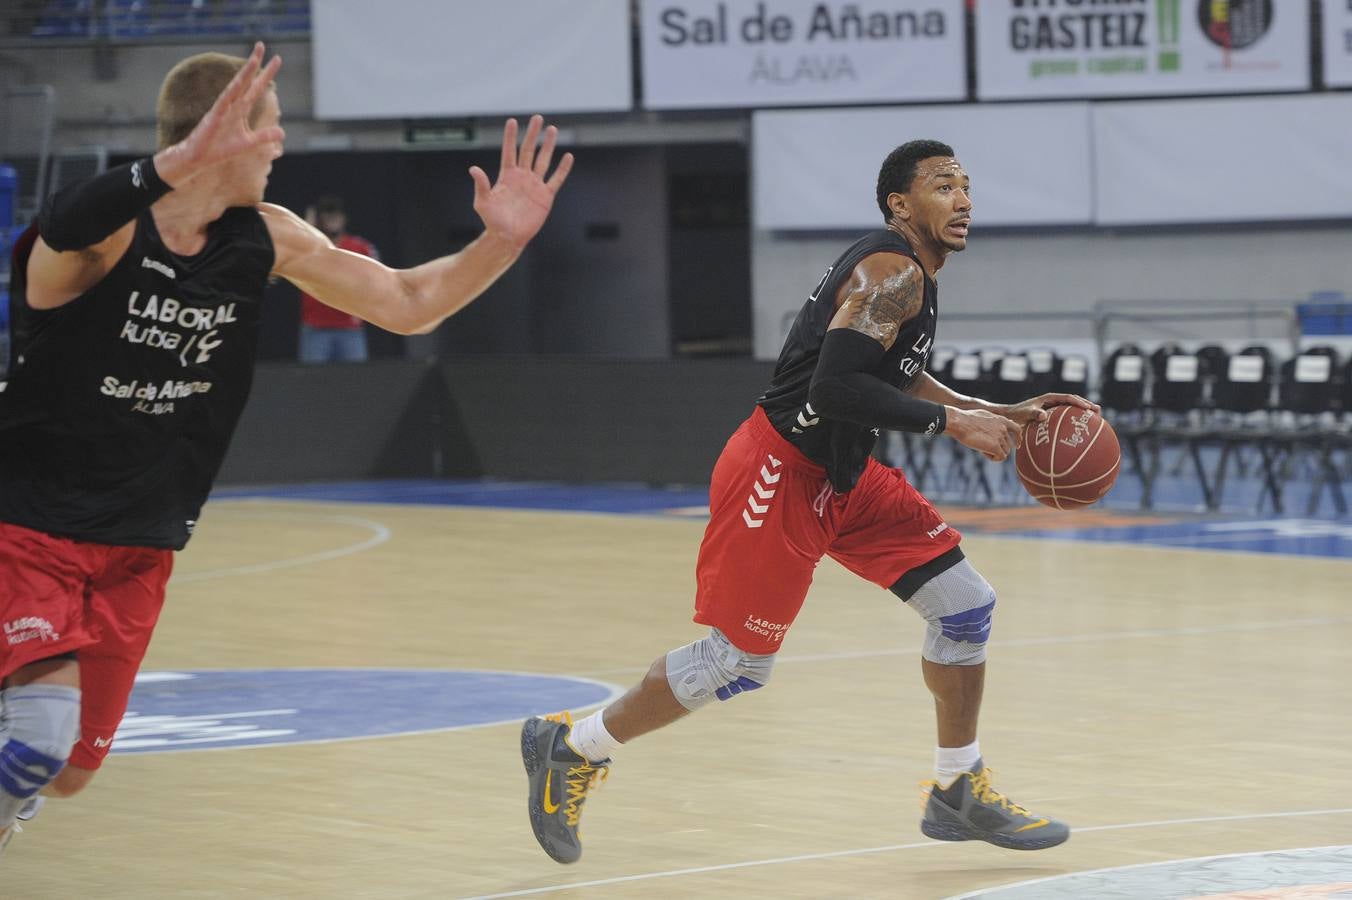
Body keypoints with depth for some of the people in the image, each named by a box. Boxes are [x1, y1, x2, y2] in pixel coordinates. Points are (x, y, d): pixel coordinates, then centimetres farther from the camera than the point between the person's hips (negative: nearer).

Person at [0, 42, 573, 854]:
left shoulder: (262, 239, -1)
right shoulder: (106, 232, -22)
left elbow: (406, 303, 6)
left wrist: (502, 242, -12)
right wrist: (182, 164, -66)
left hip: (137, 551, 6)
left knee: (69, 772, 9)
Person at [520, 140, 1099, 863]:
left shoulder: (911, 276, 13)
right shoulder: (891, 273, -18)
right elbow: (834, 385, -29)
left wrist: (1007, 416, 17)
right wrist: (953, 422, -23)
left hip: (841, 476, 10)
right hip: (780, 474, -10)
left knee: (966, 605, 5)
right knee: (737, 664, -2)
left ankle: (958, 794, 16)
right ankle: (568, 747, 16)